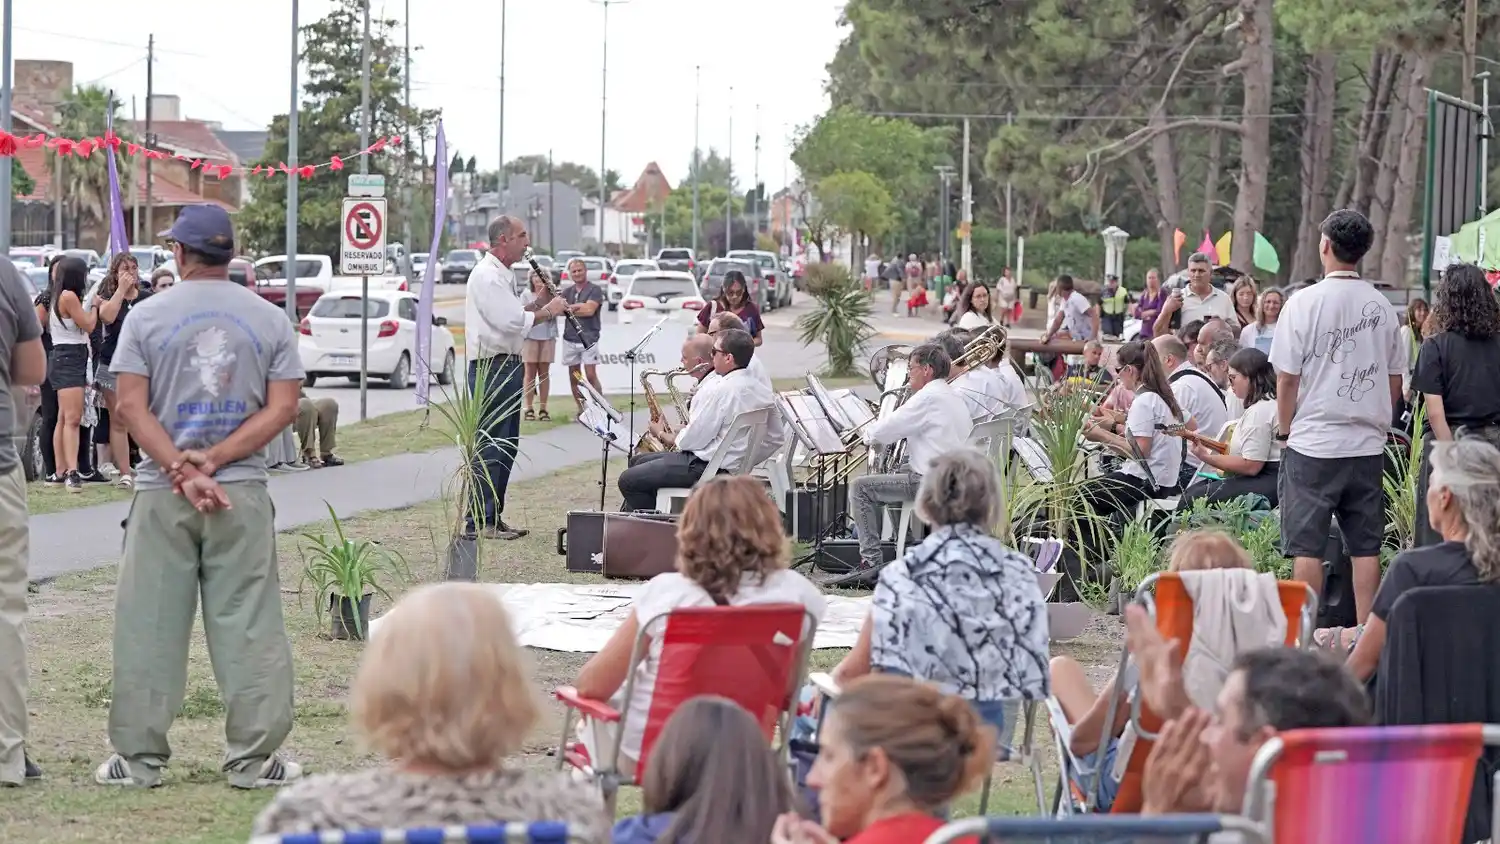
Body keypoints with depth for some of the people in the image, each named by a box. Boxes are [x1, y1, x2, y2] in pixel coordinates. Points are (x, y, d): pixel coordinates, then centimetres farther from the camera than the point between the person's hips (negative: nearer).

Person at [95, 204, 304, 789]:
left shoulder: (147, 317, 1)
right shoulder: (270, 319, 4)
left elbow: (131, 406, -6)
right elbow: (283, 408, -3)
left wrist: (183, 471, -11)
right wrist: (212, 463, -8)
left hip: (160, 495, -1)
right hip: (243, 493, 1)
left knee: (148, 627, 5)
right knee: (249, 626, 3)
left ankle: (138, 758, 7)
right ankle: (253, 758, 4)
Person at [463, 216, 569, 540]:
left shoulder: (503, 275, 19)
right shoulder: (487, 276, -15)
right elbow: (511, 321, -23)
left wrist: (540, 304, 7)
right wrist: (547, 310, -10)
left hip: (508, 366, 11)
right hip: (491, 367, -11)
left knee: (506, 446, 12)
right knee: (491, 445, -10)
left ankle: (492, 517, 17)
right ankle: (479, 520, -9)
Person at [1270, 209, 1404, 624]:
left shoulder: (1304, 303, -8)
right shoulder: (1381, 306, 5)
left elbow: (1287, 378, -6)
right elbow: (1395, 380, 10)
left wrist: (1284, 430, 6)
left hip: (1312, 442, -4)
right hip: (1368, 444, 4)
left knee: (1306, 546, 0)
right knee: (1366, 546, 7)